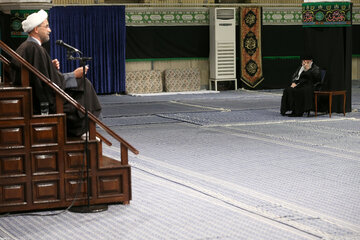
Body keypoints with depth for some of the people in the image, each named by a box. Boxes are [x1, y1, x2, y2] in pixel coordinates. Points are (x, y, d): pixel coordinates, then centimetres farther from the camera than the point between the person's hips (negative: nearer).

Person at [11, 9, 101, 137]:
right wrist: (75, 74, -10)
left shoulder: (24, 47, 11)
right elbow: (51, 82, -21)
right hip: (41, 106, -11)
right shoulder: (35, 49, -21)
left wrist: (52, 67, 5)